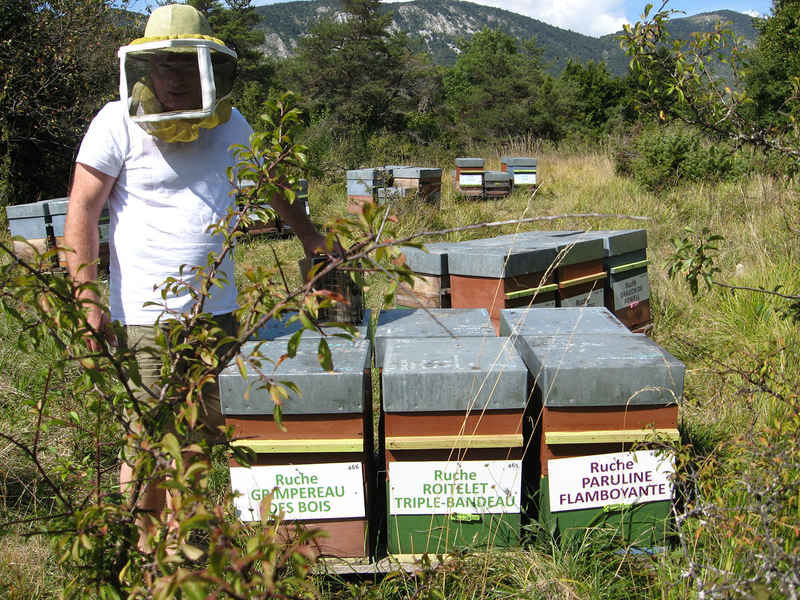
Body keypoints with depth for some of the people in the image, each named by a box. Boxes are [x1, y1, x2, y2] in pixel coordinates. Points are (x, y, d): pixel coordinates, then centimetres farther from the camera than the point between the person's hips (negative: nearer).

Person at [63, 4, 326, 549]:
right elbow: (83, 212, -8)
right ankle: (134, 545, 19)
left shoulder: (229, 124, 7)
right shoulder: (119, 123, -6)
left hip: (217, 308, 5)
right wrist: (88, 301, -15)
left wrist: (312, 237, 30)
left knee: (207, 432, 12)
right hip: (148, 314, -5)